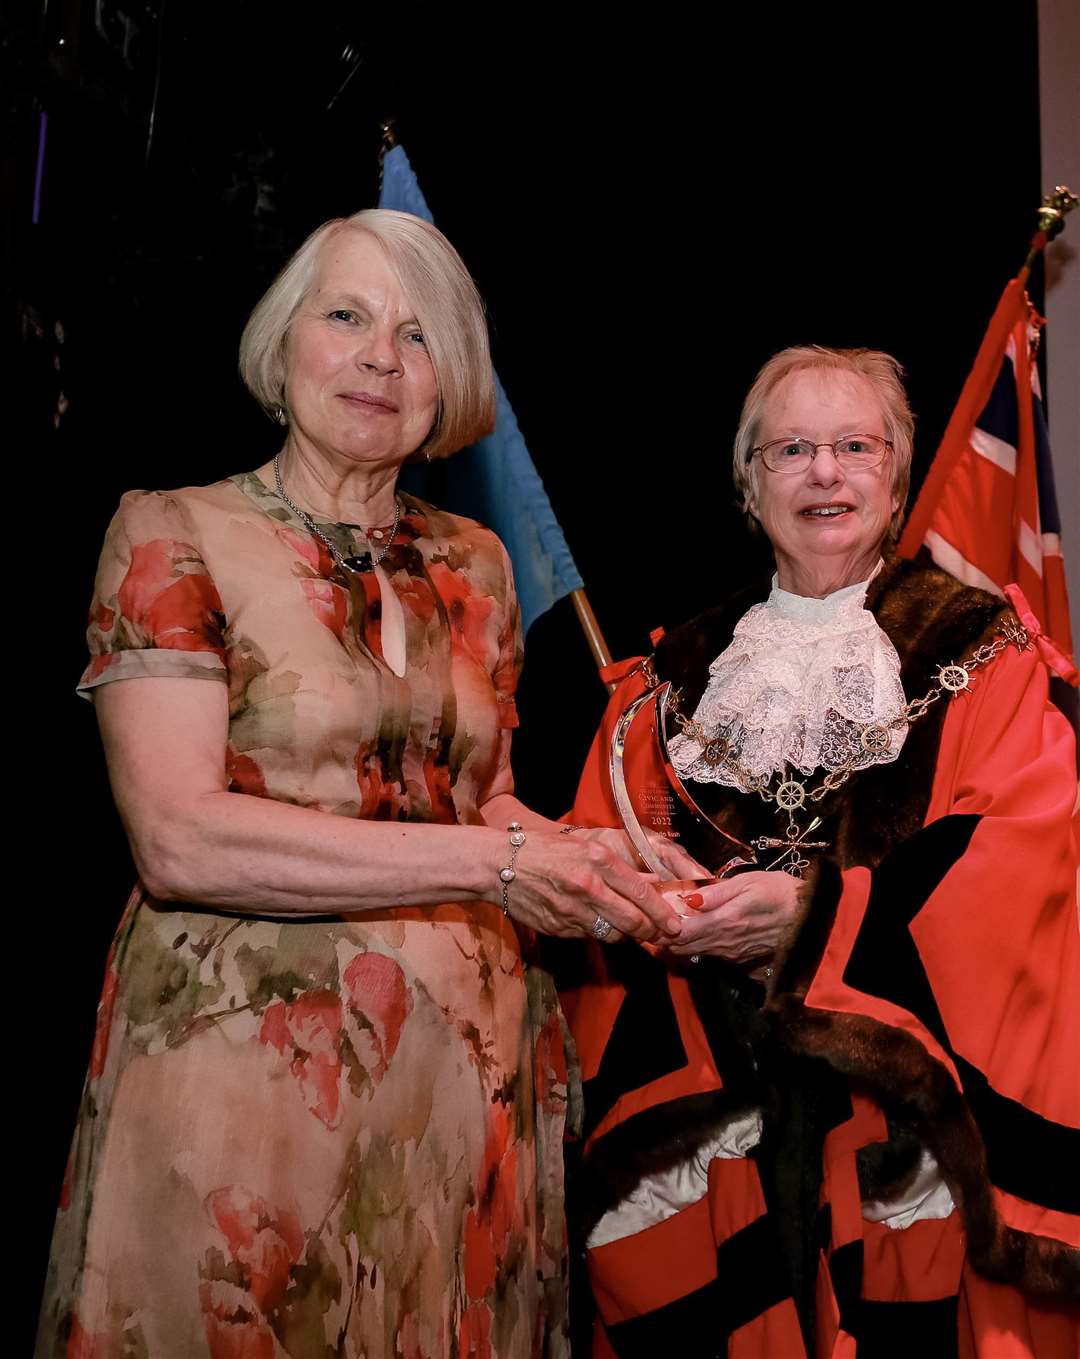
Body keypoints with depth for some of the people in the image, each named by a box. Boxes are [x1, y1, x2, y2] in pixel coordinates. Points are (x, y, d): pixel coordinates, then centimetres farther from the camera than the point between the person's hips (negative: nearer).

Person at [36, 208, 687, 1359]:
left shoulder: (473, 563, 11)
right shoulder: (174, 534, -5)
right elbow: (179, 839, -16)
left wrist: (588, 861, -4)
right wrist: (490, 861, -17)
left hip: (470, 1063, 5)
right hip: (250, 1058, -5)